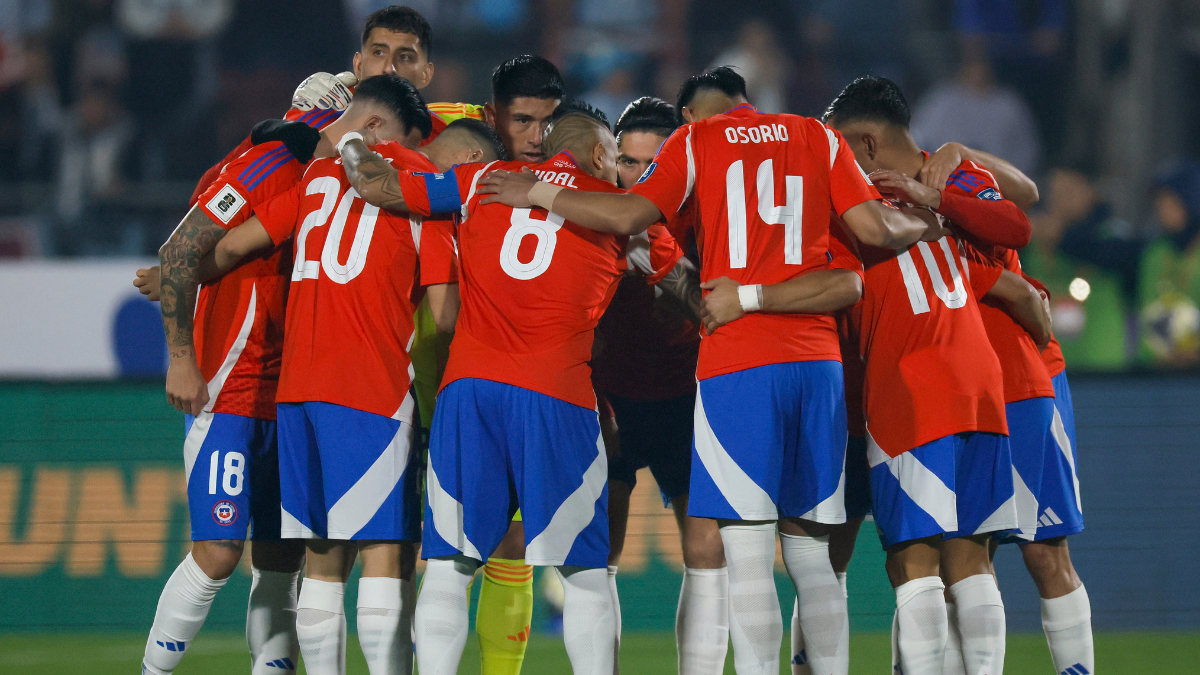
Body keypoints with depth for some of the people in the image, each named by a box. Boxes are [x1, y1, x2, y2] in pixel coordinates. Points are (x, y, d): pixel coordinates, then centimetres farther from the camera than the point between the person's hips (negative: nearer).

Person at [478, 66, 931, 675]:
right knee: (811, 555, 10)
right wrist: (922, 225, 27)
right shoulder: (819, 138, 15)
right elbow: (875, 229, 6)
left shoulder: (696, 140, 7)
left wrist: (536, 193, 5)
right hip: (817, 358, 4)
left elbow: (628, 216, -7)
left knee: (747, 554, -7)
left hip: (736, 361, -4)